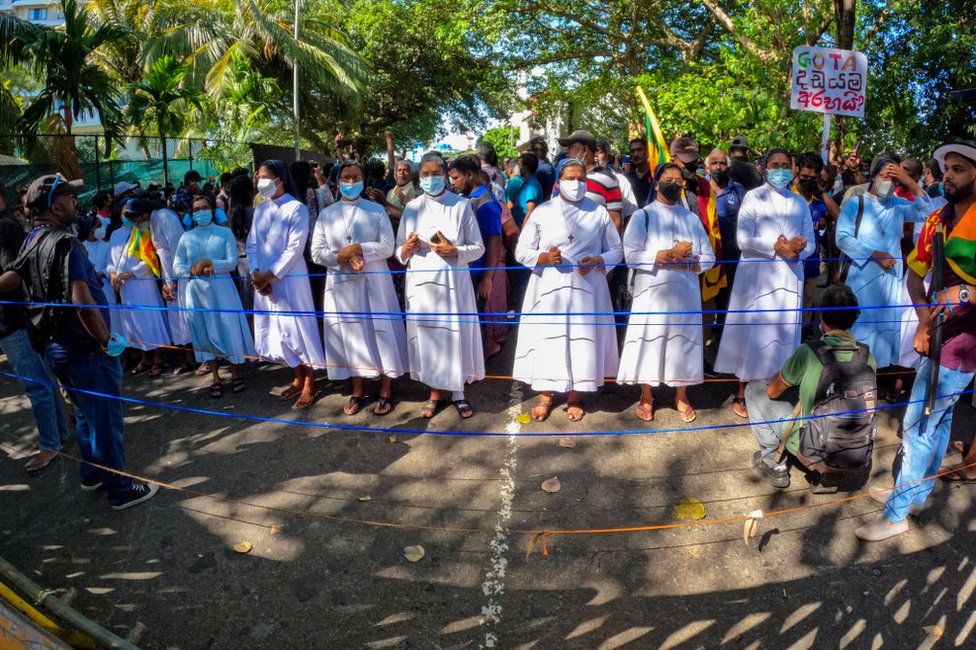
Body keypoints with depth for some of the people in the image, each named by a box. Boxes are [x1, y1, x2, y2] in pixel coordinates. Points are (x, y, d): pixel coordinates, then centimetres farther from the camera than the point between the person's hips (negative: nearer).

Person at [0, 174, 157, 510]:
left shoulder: (32, 241, 5)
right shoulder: (65, 243, -21)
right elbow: (82, 302, -30)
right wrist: (107, 340, -21)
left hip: (56, 345, 9)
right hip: (86, 349, -9)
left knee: (86, 413, 24)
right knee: (105, 417, 3)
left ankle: (92, 474, 39)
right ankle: (120, 490, 15)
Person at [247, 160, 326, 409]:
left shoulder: (296, 208, -9)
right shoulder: (260, 209, 11)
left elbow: (295, 248, -14)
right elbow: (252, 243, 9)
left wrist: (270, 275, -15)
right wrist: (256, 273, -7)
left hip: (289, 279, -6)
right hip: (263, 280, 6)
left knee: (295, 328, -1)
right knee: (275, 330, 10)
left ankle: (309, 384, 10)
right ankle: (298, 378, 23)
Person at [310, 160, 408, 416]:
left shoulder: (377, 210, 5)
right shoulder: (326, 214, 11)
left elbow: (388, 247, -3)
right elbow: (317, 252, 4)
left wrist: (358, 248, -15)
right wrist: (343, 257, -12)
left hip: (373, 282, -2)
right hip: (341, 283, 2)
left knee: (380, 333, 0)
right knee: (350, 336, 7)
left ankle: (386, 391, 12)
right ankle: (357, 391, 20)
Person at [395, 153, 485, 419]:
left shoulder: (461, 205, 1)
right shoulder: (411, 208, 8)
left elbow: (479, 247, 1)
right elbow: (399, 249, 12)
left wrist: (454, 251, -16)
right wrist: (406, 250, -11)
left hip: (453, 281, -2)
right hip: (420, 282, 2)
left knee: (456, 334, 1)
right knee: (426, 335, 6)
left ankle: (457, 392, 18)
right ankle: (435, 392, 22)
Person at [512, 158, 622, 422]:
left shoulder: (599, 212, 7)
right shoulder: (542, 211, 5)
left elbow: (616, 250, 9)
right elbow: (521, 251, 5)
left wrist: (597, 262, -11)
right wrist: (543, 257, -15)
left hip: (586, 288, 1)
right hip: (549, 289, 0)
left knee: (582, 340, 4)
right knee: (547, 340, 0)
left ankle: (574, 397, 21)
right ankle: (546, 395, 18)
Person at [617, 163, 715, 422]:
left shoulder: (692, 218, 14)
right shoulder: (643, 216, 3)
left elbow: (708, 259, 8)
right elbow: (631, 256, -11)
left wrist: (683, 263, -11)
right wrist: (671, 253, -13)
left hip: (685, 292, 3)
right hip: (652, 292, -3)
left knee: (683, 340, 6)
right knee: (649, 340, 0)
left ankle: (681, 396, 22)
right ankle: (646, 398, 16)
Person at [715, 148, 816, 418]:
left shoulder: (800, 203, 16)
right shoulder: (753, 197, 2)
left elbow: (810, 243, 10)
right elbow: (744, 239, -9)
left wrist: (798, 249, -13)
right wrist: (777, 247, -17)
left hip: (790, 276, 4)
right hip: (757, 275, -4)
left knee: (783, 333, 4)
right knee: (752, 332, -3)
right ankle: (741, 394, 4)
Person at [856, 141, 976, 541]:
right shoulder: (937, 220, 7)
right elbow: (915, 273, 10)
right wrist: (924, 321, -2)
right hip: (939, 334, 7)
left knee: (918, 424, -4)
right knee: (940, 415, 20)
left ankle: (897, 513, 7)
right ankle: (920, 494, 35)